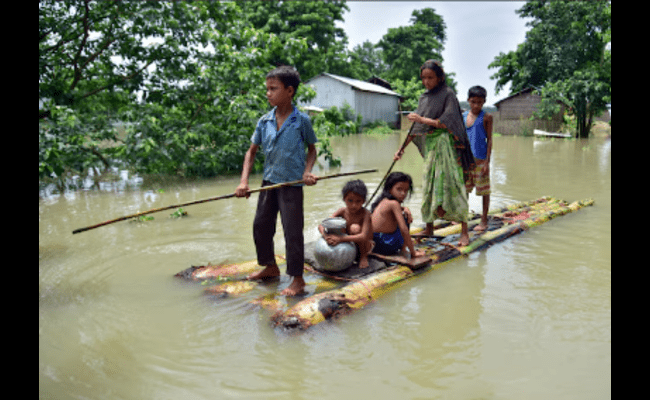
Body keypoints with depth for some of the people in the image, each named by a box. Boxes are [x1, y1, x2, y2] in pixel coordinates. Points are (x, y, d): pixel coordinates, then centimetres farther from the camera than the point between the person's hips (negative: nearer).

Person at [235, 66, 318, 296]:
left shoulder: (302, 121, -9)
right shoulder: (264, 122, 1)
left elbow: (311, 149, 4)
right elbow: (252, 152, 7)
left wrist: (307, 171, -14)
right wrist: (244, 181, -3)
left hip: (292, 184, -5)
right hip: (269, 182, 5)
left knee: (292, 231, -2)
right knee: (261, 226, 14)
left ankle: (297, 279, 13)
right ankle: (270, 267, 35)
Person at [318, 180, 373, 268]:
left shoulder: (365, 214, -24)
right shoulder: (342, 211, -12)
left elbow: (364, 237, -38)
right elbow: (321, 225, -17)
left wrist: (341, 239, -47)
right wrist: (326, 236, -40)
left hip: (365, 245, -5)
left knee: (355, 228, -31)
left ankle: (363, 256, -10)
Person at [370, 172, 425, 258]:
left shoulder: (384, 201, 10)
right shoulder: (394, 203, -16)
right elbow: (404, 230, -22)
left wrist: (405, 209, 12)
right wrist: (413, 253, -17)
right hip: (386, 247, -9)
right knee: (404, 218, 2)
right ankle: (403, 249, 6)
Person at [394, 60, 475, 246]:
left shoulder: (448, 94, -4)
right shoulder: (424, 98, 14)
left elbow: (446, 123, -14)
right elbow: (416, 127, 15)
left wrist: (422, 120, -15)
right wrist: (402, 148, 10)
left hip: (446, 146, -6)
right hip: (429, 147, 6)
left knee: (452, 185, -9)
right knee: (429, 186, 6)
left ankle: (464, 231, -4)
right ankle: (429, 228, 17)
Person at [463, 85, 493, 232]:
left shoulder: (486, 117, -4)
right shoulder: (463, 116, 9)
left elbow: (489, 140, -6)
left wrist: (487, 162, -12)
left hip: (480, 159, -4)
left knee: (484, 190, 3)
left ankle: (484, 221, 12)